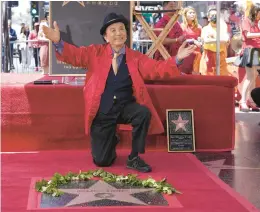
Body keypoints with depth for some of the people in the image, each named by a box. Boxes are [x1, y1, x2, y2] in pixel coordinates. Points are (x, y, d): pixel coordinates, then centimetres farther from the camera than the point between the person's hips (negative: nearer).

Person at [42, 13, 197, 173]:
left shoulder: (136, 57, 4)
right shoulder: (95, 52, 1)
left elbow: (156, 69, -5)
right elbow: (74, 55, -9)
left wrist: (177, 59, -21)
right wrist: (58, 42, -29)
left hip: (126, 107, 1)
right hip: (102, 111, -1)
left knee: (144, 113, -34)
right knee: (102, 161, -2)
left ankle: (134, 158, -13)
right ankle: (112, 140, 38)